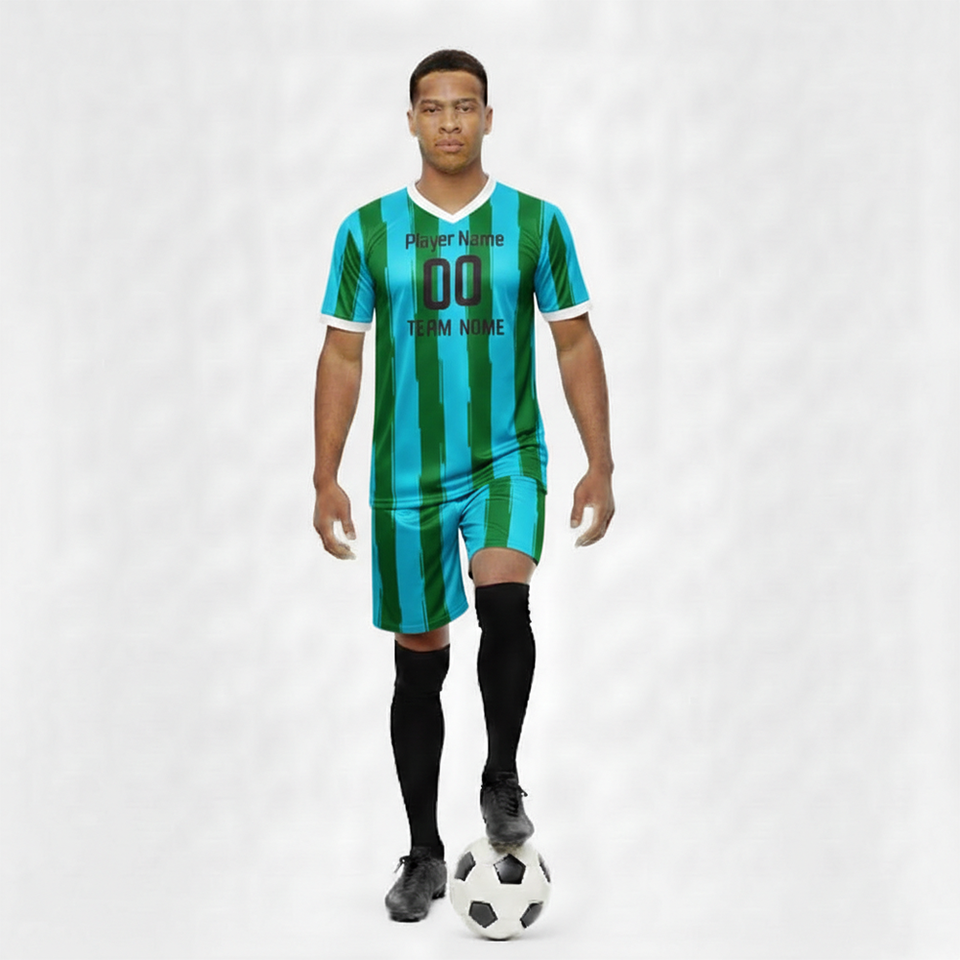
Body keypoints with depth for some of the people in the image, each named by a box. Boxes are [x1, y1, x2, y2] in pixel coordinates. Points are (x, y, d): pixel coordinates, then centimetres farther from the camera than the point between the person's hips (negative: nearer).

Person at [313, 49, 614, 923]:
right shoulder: (370, 229, 2)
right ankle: (425, 855, 19)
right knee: (420, 661, 6)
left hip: (506, 461, -1)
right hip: (408, 477, 1)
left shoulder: (535, 222, 1)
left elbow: (576, 344, 4)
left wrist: (600, 465, -2)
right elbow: (342, 356, 4)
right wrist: (327, 479, -2)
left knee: (504, 601, -28)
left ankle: (502, 777, -4)